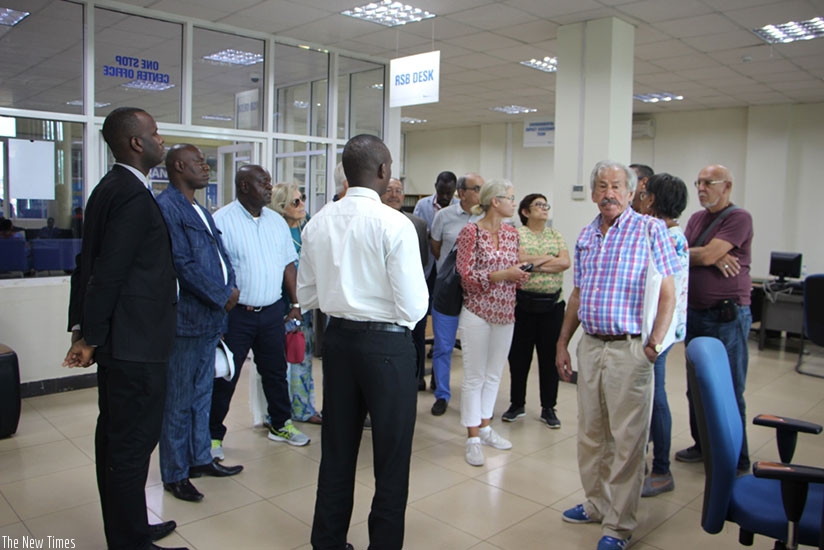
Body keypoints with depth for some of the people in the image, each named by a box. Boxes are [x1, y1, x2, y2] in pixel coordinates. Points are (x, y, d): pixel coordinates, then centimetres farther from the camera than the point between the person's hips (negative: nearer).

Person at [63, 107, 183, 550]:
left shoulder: (109, 189, 13)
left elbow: (89, 263, 13)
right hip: (136, 343, -10)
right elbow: (109, 271, -20)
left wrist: (83, 328, 13)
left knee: (115, 435, 18)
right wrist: (91, 337, -12)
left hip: (118, 340, 10)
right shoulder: (134, 195, -17)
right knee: (133, 441, 0)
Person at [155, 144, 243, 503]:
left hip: (210, 317, 10)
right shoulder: (167, 207, -14)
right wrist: (222, 297, -13)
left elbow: (219, 254, 18)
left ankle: (200, 459, 32)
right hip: (186, 319, -9)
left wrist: (229, 289, 0)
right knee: (179, 402, 2)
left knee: (202, 395, 19)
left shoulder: (200, 210, 17)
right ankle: (174, 475, 15)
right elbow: (183, 264, -20)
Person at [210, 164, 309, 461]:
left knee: (276, 371, 16)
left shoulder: (277, 221, 9)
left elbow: (288, 264, 13)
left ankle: (280, 424, 33)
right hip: (236, 313, -5)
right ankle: (213, 435, 20)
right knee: (225, 376, 5)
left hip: (273, 311, 6)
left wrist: (295, 303, 10)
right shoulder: (222, 220, -10)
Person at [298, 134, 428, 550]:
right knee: (391, 455, 9)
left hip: (338, 339, 6)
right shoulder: (395, 224, -16)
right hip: (387, 344, -6)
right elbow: (413, 306, -16)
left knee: (337, 448, 18)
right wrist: (400, 317, 5)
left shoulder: (318, 223, 2)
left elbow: (306, 296, 8)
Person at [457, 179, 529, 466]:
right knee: (474, 376, 1)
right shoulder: (471, 231, -10)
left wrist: (520, 274, -6)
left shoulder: (512, 233, 9)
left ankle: (484, 427, 29)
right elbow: (466, 275, -13)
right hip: (478, 312, -6)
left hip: (505, 313, 6)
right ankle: (473, 438, 11)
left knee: (494, 375, 14)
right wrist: (502, 275, -21)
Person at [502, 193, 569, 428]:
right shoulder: (517, 233, 0)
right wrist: (550, 258, -10)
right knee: (519, 355, 7)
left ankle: (548, 408, 20)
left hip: (552, 304, 3)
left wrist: (533, 263, -11)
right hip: (523, 302, -2)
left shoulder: (555, 234, 10)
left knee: (550, 356, 8)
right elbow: (517, 260, -18)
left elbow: (565, 262, -5)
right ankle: (517, 404, 22)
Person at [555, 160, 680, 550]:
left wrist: (656, 341, -17)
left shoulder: (649, 229, -6)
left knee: (626, 440, 2)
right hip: (589, 345, 6)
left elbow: (668, 291, -9)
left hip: (628, 349, -6)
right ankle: (597, 503, 35)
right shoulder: (586, 236, 12)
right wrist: (562, 343, 15)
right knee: (590, 433, 16)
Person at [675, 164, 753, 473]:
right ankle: (703, 445, 31)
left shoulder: (739, 218, -10)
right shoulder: (696, 218, 14)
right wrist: (713, 258, -15)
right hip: (695, 313, 8)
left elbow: (707, 255, -20)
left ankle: (737, 460, 13)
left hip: (727, 316, -7)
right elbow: (689, 257, 3)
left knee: (729, 391, 0)